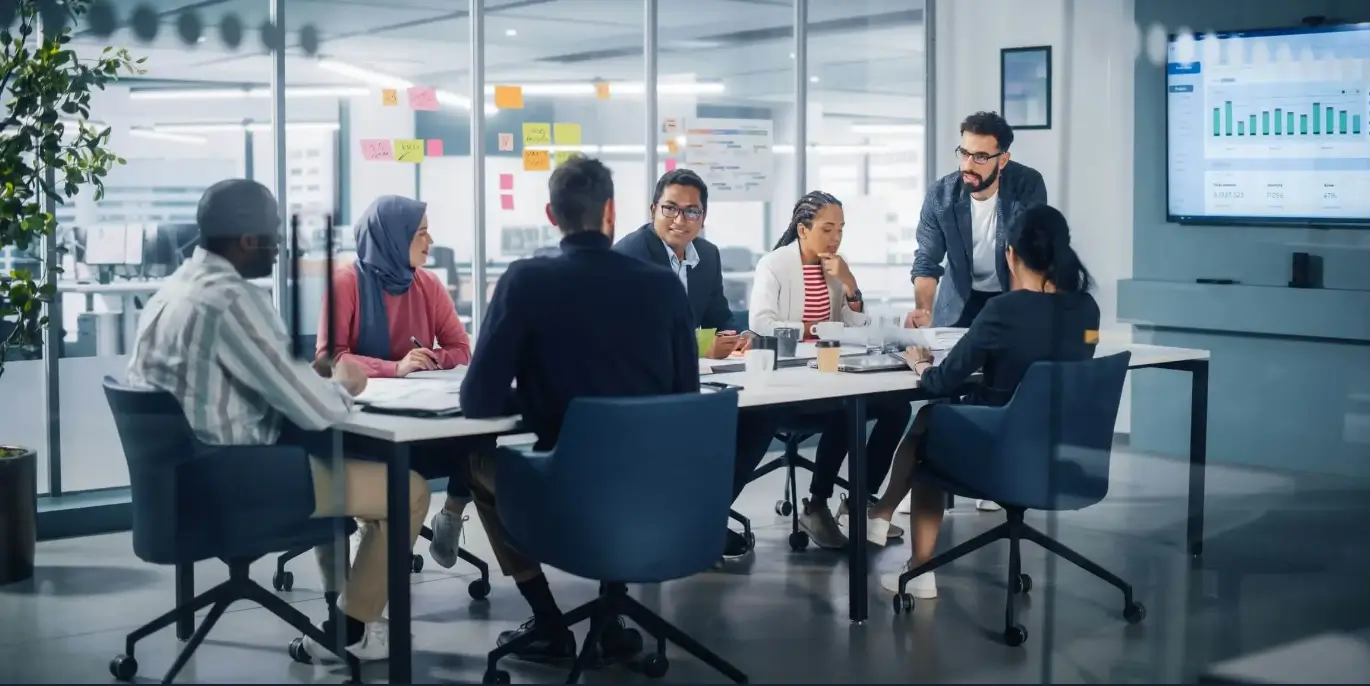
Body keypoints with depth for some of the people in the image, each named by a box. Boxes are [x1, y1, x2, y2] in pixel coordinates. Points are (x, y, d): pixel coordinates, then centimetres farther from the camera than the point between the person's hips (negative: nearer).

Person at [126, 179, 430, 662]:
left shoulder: (177, 288, 10)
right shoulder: (231, 299, -21)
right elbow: (312, 409, -21)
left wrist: (325, 383, 6)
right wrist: (343, 387, 0)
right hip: (227, 479, -10)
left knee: (336, 455, 30)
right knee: (410, 490, -3)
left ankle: (339, 600, 36)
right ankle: (345, 634, 11)